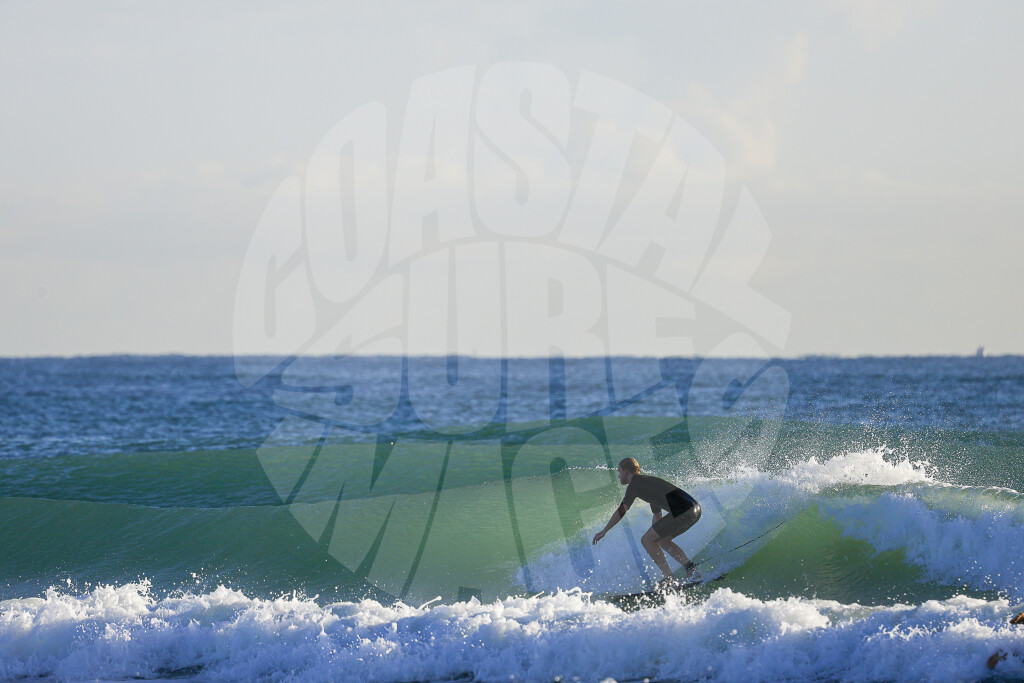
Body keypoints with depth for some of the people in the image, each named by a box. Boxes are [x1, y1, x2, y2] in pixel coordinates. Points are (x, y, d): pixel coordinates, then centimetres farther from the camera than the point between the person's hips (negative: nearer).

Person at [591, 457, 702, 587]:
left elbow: (621, 511, -4)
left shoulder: (635, 483, 1)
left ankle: (669, 579, -5)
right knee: (662, 540, 25)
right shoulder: (647, 481, 29)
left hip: (682, 512, -9)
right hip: (694, 509, 9)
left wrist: (604, 531, 4)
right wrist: (652, 537, 49)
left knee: (646, 540, -1)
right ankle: (690, 568, 11)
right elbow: (657, 515, 39)